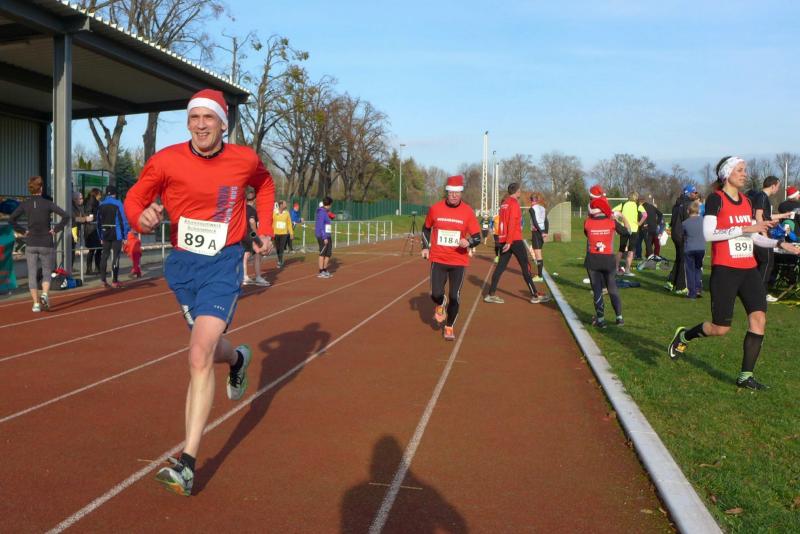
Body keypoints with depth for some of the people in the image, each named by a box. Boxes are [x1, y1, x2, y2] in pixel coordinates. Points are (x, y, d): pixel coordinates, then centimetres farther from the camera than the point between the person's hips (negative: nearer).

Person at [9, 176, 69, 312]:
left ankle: (36, 303, 6)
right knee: (46, 273, 11)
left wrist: (23, 231, 5)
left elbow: (11, 219, -6)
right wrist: (56, 229, -5)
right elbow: (66, 216, -14)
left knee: (32, 274, 8)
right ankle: (45, 295, -14)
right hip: (46, 243, -1)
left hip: (31, 244, 1)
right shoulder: (48, 203, -6)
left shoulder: (25, 204, -1)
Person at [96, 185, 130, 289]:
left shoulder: (101, 205, 7)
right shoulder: (118, 204, -7)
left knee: (104, 256, 11)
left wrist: (101, 237, 14)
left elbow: (99, 221, 9)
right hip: (116, 234, -4)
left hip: (105, 234, 4)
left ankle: (103, 280, 10)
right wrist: (125, 236, -6)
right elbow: (123, 220, -10)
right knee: (115, 256, -1)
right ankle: (114, 281, 0)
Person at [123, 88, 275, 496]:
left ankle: (187, 464, -10)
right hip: (182, 264, 3)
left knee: (200, 355, -16)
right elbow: (135, 198, 2)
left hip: (223, 265, -2)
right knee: (207, 347, 17)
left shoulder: (244, 160, -4)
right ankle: (237, 359, 57)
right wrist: (142, 217, -22)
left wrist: (265, 229, 11)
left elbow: (264, 184, 18)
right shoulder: (166, 161, -7)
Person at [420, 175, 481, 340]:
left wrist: (469, 243, -26)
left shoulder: (468, 211, -7)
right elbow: (426, 228, 15)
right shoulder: (435, 208, -3)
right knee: (436, 294, -8)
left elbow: (477, 237, -6)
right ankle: (440, 305, 31)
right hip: (438, 259, 1)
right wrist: (425, 247, 6)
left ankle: (449, 327, 24)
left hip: (459, 260, -1)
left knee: (454, 297, 0)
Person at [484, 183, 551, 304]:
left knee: (500, 267, 8)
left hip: (504, 239, 8)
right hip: (515, 240, -8)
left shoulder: (504, 203, 15)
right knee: (526, 267, -2)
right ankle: (535, 295, 2)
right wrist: (509, 241, -21)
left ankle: (491, 295, 6)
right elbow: (512, 223, -18)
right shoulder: (514, 203, -11)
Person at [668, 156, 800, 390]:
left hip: (749, 270, 7)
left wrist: (780, 243, 10)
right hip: (724, 271, -7)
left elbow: (753, 236, 21)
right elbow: (708, 233, -19)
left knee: (759, 318, -6)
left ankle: (746, 376, 3)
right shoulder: (715, 199, -8)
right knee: (721, 328, -4)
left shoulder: (746, 200, 14)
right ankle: (684, 336, 26)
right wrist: (745, 228, -20)